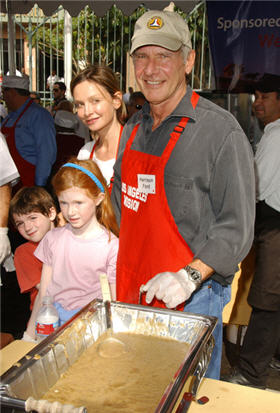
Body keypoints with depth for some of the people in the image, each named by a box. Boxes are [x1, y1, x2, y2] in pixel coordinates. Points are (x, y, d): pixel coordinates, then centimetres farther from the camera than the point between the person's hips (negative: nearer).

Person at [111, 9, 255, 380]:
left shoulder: (220, 130, -14)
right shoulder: (134, 128, 8)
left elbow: (237, 227, -15)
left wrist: (190, 276, -26)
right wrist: (128, 258, 14)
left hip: (192, 298, -6)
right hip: (131, 292, 7)